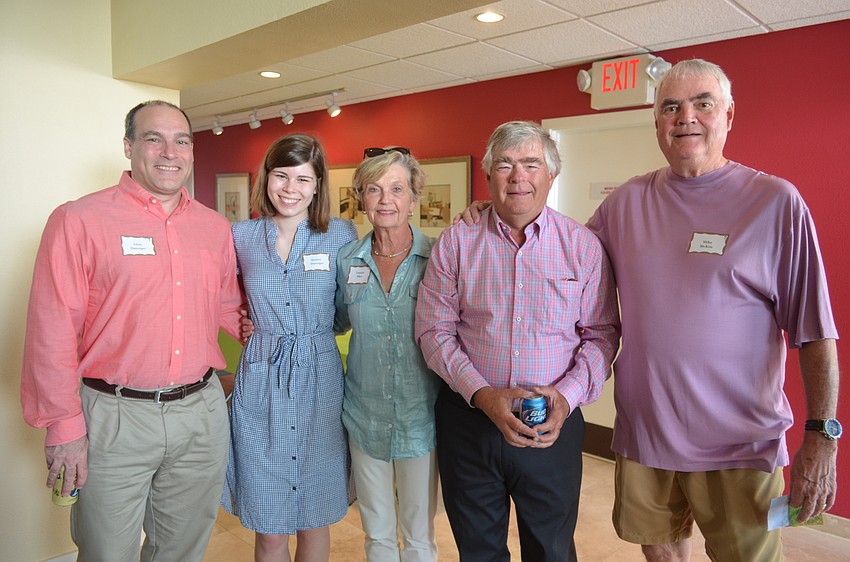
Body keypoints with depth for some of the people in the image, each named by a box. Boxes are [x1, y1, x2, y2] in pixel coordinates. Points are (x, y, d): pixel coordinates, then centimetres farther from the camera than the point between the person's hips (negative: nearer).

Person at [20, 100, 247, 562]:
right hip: (114, 418, -4)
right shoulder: (79, 221, -8)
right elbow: (52, 333, -10)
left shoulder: (215, 227, 7)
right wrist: (63, 427, -10)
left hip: (202, 412, 4)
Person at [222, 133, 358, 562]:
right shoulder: (242, 236, 2)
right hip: (260, 385, 1)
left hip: (320, 382, 0)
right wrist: (253, 323, 3)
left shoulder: (341, 234, -1)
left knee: (315, 521, 15)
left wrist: (314, 328, -3)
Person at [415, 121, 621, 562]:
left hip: (553, 425, 0)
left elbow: (601, 334, 0)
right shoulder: (455, 243, -2)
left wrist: (568, 395, -16)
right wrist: (483, 394, -16)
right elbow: (434, 331, -4)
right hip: (468, 420, 1)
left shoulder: (582, 246, -1)